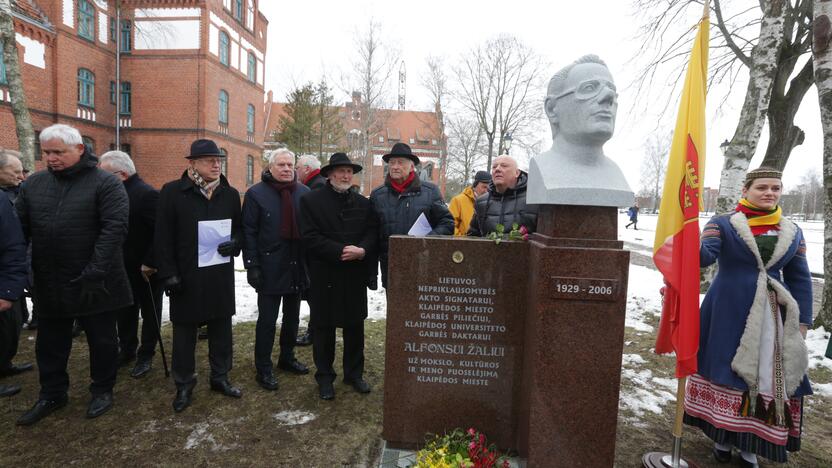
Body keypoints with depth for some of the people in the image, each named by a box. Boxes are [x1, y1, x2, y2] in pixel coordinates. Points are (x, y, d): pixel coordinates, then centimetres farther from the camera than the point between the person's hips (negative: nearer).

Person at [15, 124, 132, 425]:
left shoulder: (105, 183, -9)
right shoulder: (32, 184, 7)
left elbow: (115, 227, -16)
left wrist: (96, 272, -22)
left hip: (94, 283, -4)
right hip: (49, 283, 5)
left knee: (102, 340, 10)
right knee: (50, 344, 17)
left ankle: (103, 391, 29)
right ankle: (51, 395, 35)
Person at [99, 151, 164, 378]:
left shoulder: (147, 194, -20)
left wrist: (149, 263, -23)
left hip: (145, 270, -7)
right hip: (123, 268, 8)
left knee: (150, 313, 9)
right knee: (124, 312, 18)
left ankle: (146, 356, 22)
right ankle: (127, 350, 34)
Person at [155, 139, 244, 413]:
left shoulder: (230, 194, 6)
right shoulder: (172, 192, -4)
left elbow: (240, 228, 14)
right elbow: (163, 236, -5)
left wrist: (235, 243, -8)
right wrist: (168, 274, -10)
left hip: (221, 275, 3)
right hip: (186, 276, -3)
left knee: (221, 327, 12)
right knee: (184, 331, 9)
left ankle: (220, 377, 29)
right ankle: (184, 385, 26)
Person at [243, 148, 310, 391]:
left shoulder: (304, 193, 5)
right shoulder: (256, 194, -4)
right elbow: (248, 231, -6)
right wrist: (252, 265, -12)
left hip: (297, 267, 4)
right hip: (269, 268, -4)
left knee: (292, 317, 17)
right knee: (267, 320, 4)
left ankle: (287, 358, 35)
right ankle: (263, 369, 19)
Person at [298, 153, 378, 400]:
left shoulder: (363, 203, 9)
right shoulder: (311, 200, -2)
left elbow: (373, 232, 4)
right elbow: (310, 236, -11)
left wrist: (362, 251, -16)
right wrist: (340, 251, -19)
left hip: (355, 275, 4)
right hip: (324, 276, -3)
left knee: (355, 326, 12)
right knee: (323, 327, 8)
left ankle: (354, 373, 29)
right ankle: (325, 377, 24)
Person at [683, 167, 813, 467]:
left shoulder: (792, 232, 8)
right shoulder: (722, 224, -3)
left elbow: (800, 279, 10)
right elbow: (706, 254, -19)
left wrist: (802, 322, 5)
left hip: (773, 316, 4)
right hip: (728, 311, -3)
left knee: (769, 377, 8)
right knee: (726, 369, 4)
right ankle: (723, 436, 23)